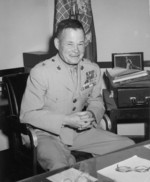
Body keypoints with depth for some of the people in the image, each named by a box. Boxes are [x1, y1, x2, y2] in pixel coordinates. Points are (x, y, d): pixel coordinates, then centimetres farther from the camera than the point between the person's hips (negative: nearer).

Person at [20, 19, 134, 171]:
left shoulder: (93, 70, 0)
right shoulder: (40, 72, -16)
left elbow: (96, 101, 15)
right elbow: (27, 114, -14)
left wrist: (91, 115, -11)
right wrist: (66, 120, -23)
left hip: (81, 130, 6)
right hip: (48, 135, -5)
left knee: (129, 146, -3)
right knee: (60, 169, -36)